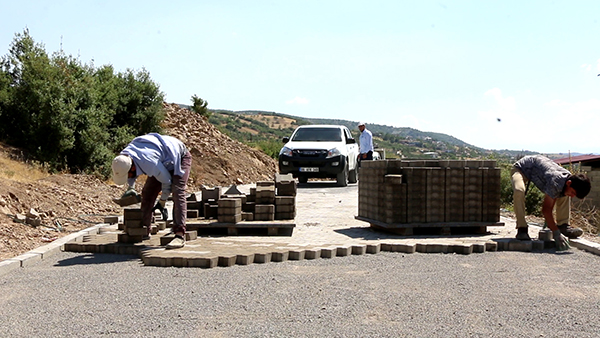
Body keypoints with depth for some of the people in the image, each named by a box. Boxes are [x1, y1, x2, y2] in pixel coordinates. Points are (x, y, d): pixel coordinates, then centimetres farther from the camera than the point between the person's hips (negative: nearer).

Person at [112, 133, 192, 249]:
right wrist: (130, 188, 2)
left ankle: (180, 235, -31)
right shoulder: (124, 156, -17)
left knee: (177, 193, -25)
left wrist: (162, 202, -14)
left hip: (180, 158, -9)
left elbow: (166, 180, -25)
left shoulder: (149, 163, -43)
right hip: (165, 162, 9)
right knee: (147, 192, 4)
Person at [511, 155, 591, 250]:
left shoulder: (569, 178, -13)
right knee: (519, 191, -38)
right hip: (521, 168, -8)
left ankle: (563, 225, 2)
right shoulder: (556, 182, -39)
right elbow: (545, 209, -37)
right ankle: (521, 229, -29)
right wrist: (556, 233, -38)